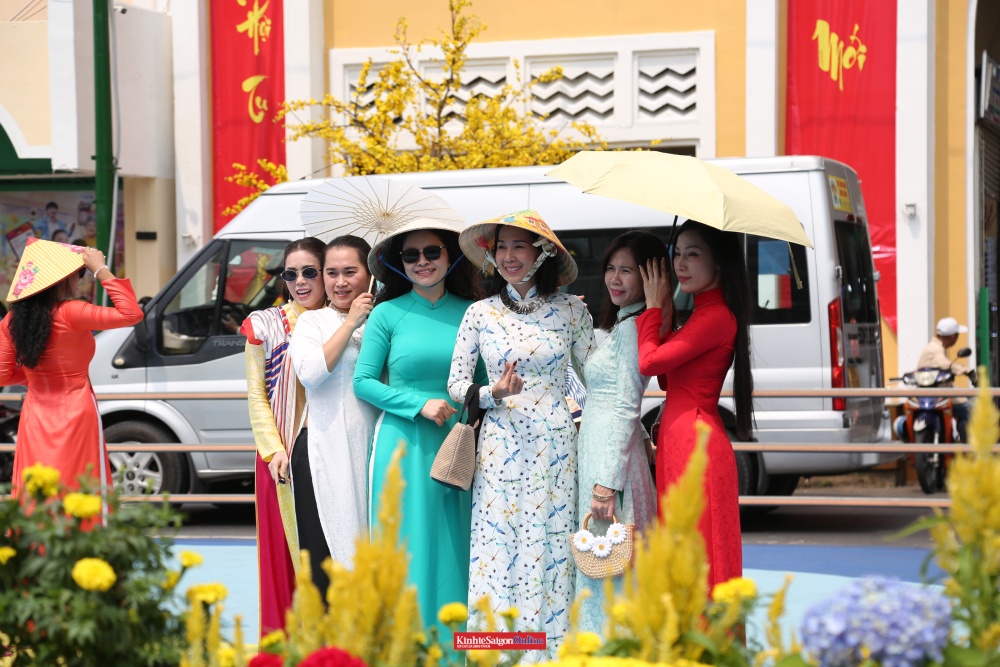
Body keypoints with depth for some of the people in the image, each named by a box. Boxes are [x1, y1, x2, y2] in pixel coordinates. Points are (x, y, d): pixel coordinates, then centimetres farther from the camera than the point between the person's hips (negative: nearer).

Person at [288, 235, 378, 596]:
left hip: (374, 450, 2)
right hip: (325, 454, -2)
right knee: (327, 555, -6)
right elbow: (311, 372, -11)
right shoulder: (312, 321, 8)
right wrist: (350, 323, -7)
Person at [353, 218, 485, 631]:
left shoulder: (470, 313, 6)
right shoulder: (388, 314, 0)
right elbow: (363, 382, 0)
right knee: (409, 554, -1)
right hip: (405, 446, -2)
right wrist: (421, 405, -9)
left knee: (456, 554, 3)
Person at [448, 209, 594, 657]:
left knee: (549, 549, -2)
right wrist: (493, 394, -12)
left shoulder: (570, 311, 4)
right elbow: (456, 384, 7)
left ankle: (549, 649, 4)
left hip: (553, 448, 0)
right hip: (500, 447, 1)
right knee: (495, 549, -4)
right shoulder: (481, 314, 5)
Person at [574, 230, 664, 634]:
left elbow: (625, 408, -18)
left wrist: (606, 484, -20)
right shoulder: (621, 324, 17)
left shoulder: (631, 327, -13)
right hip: (596, 451, 10)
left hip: (611, 458, -10)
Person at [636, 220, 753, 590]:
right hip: (681, 438, 10)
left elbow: (649, 362, -19)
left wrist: (654, 306, -6)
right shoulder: (702, 313, 17)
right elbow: (667, 379, 16)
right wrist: (665, 319, 8)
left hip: (694, 440, -10)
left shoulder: (716, 317, -16)